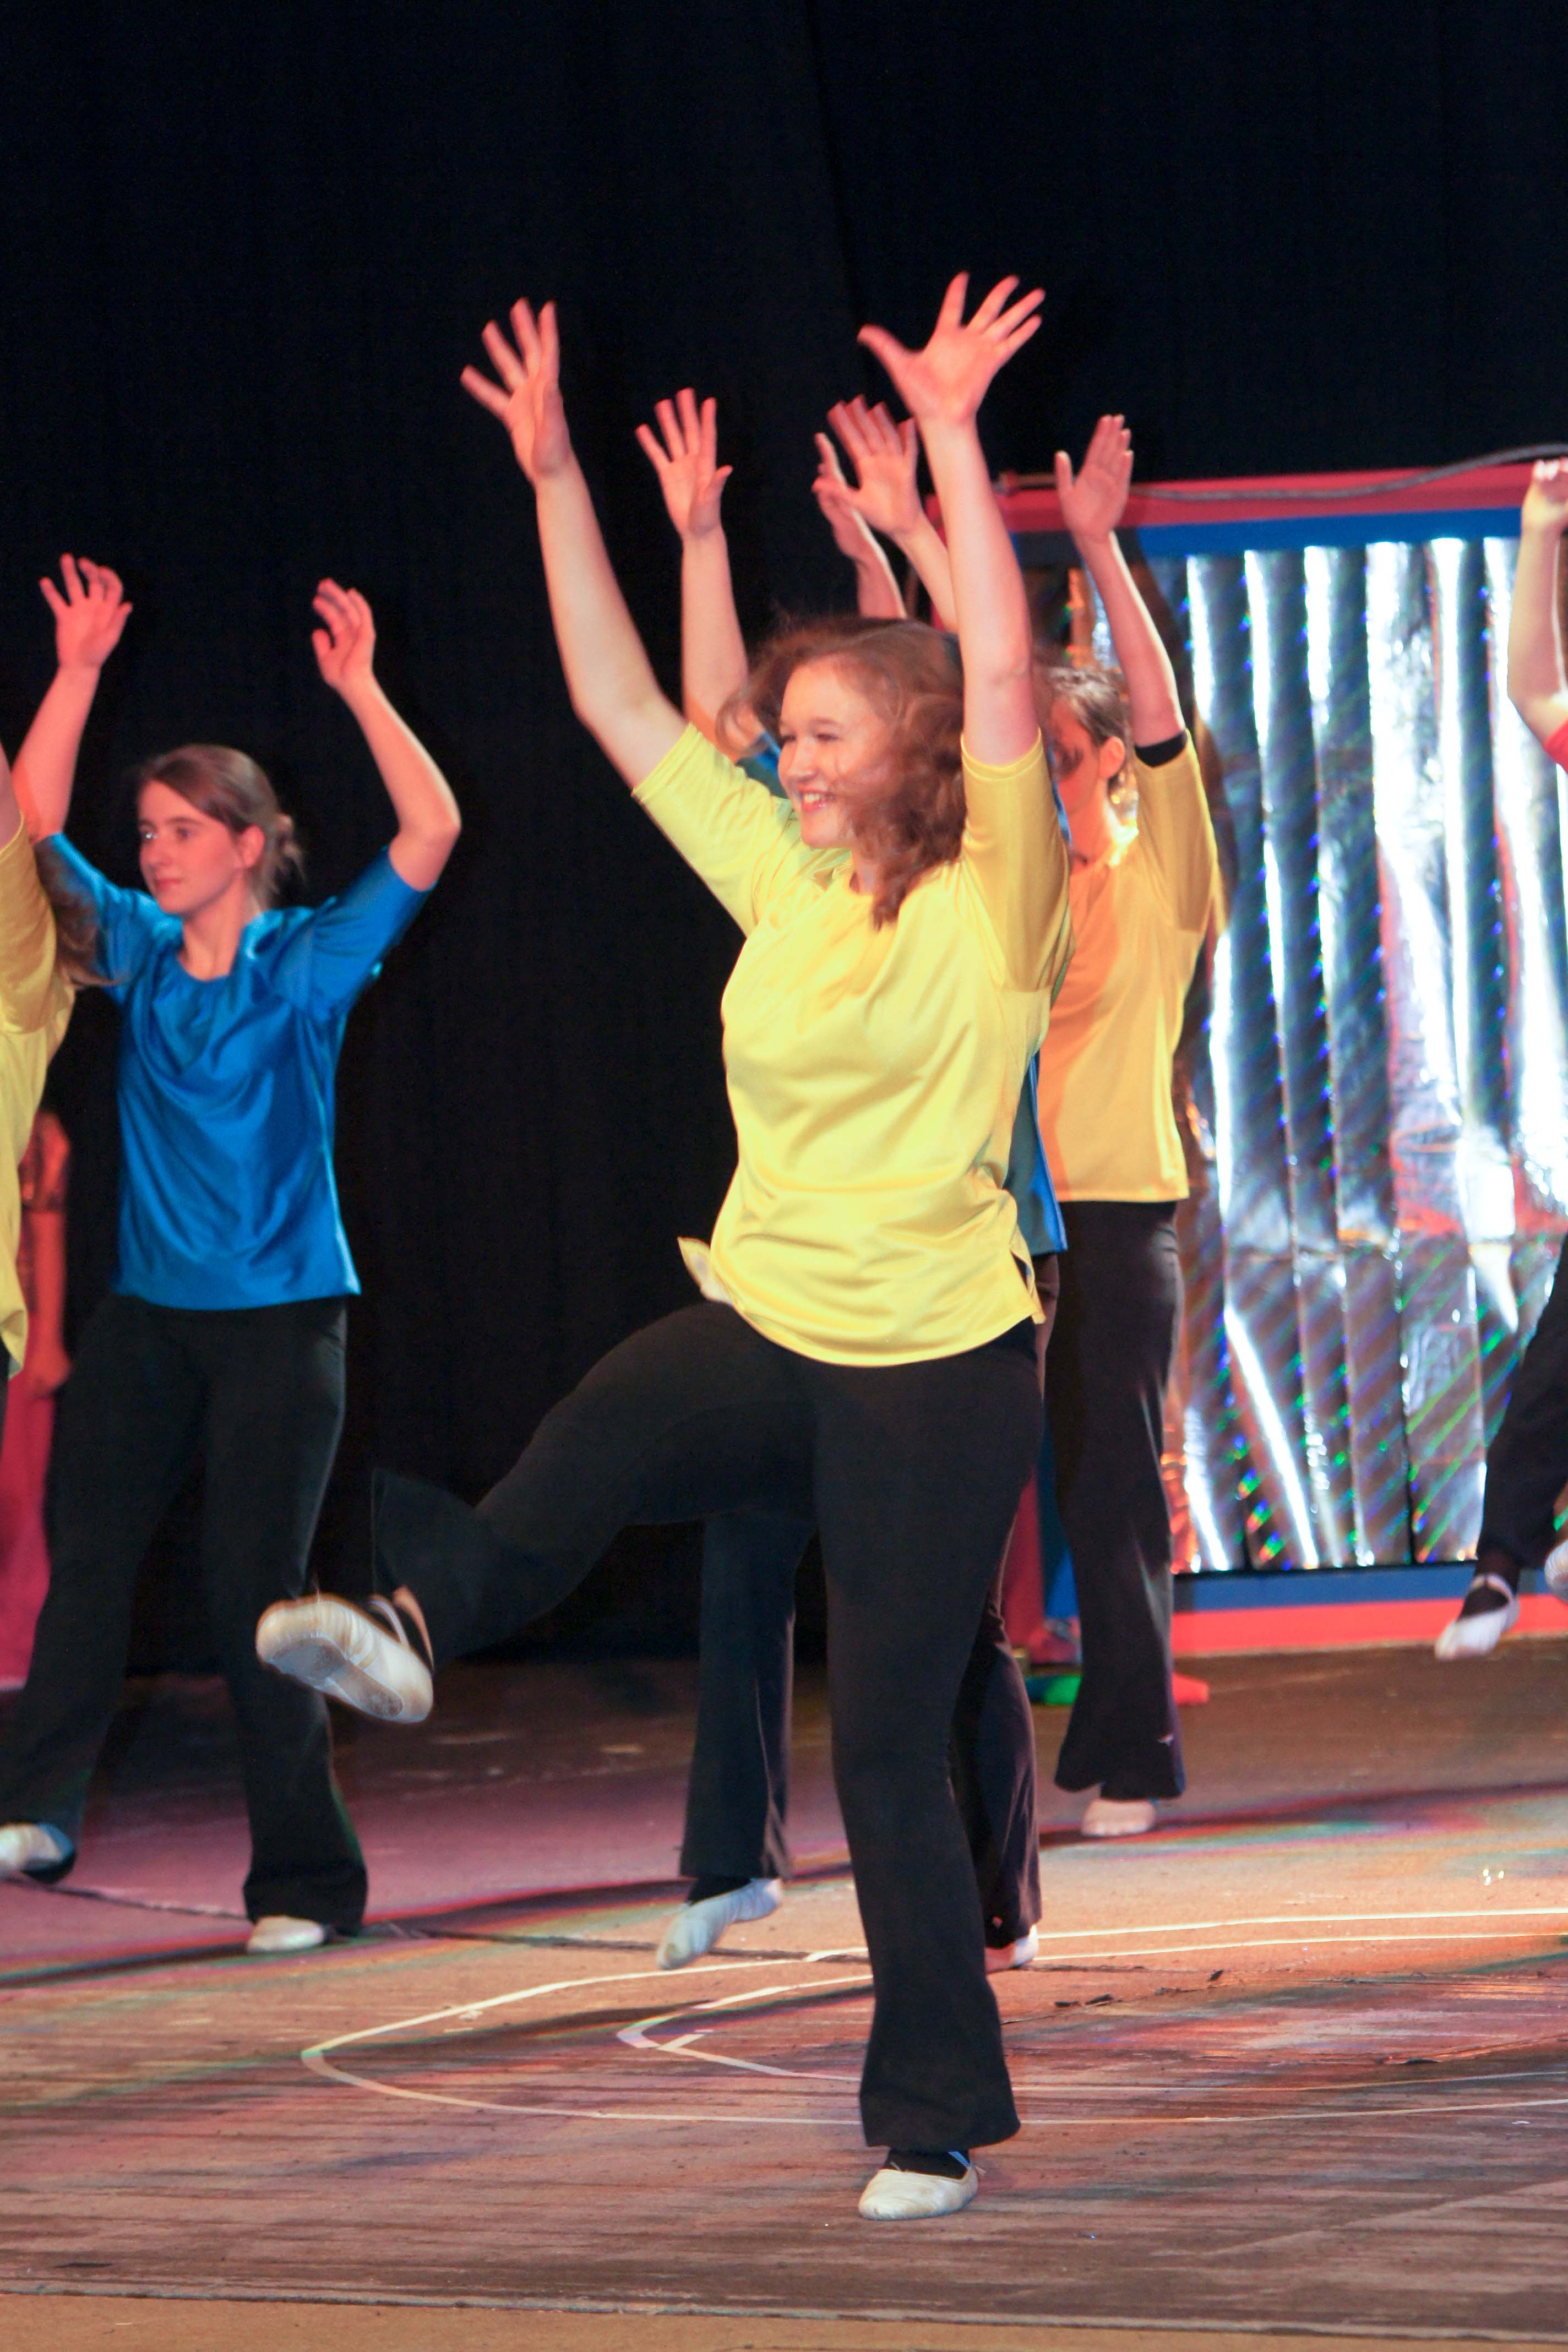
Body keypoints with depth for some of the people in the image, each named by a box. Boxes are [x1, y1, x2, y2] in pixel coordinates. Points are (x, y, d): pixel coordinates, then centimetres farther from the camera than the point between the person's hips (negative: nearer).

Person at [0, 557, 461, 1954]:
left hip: (281, 1316, -4)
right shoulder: (136, 953, 8)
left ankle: (307, 1880, 4)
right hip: (148, 1312, 4)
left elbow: (432, 830, -14)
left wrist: (360, 688, -21)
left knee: (254, 1597, -3)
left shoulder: (310, 964, -4)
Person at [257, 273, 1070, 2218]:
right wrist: (557, 478, 2)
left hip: (936, 1363, -6)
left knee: (888, 1750, -1)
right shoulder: (781, 882, 7)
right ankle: (416, 1616, -48)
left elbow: (1001, 684, -24)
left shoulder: (988, 902, -9)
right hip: (763, 1325, 6)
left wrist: (951, 440, -27)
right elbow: (617, 704, 8)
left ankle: (937, 2115, 9)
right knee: (587, 1448, -29)